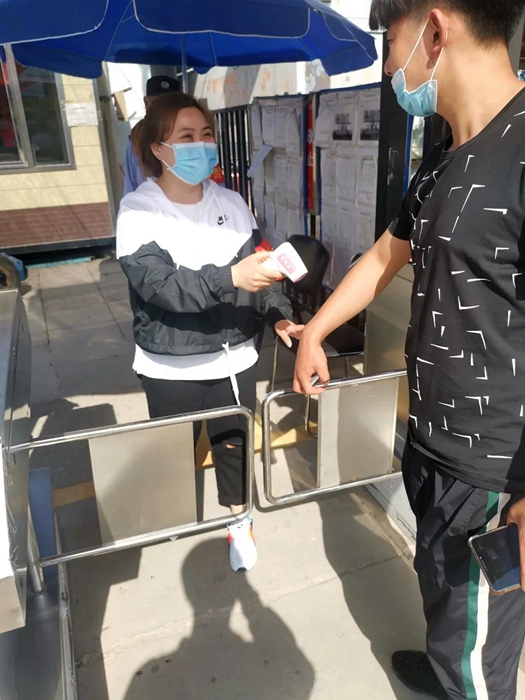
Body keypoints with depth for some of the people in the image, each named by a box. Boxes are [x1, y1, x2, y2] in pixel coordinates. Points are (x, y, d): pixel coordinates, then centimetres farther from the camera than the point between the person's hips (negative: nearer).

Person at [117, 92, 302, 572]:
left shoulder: (231, 203, -1)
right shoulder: (138, 211, -13)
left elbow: (256, 270, 2)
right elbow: (160, 285, -25)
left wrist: (279, 316, -15)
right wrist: (229, 278, -38)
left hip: (234, 355, 3)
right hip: (171, 365, -2)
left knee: (234, 442, 16)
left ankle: (239, 522, 42)